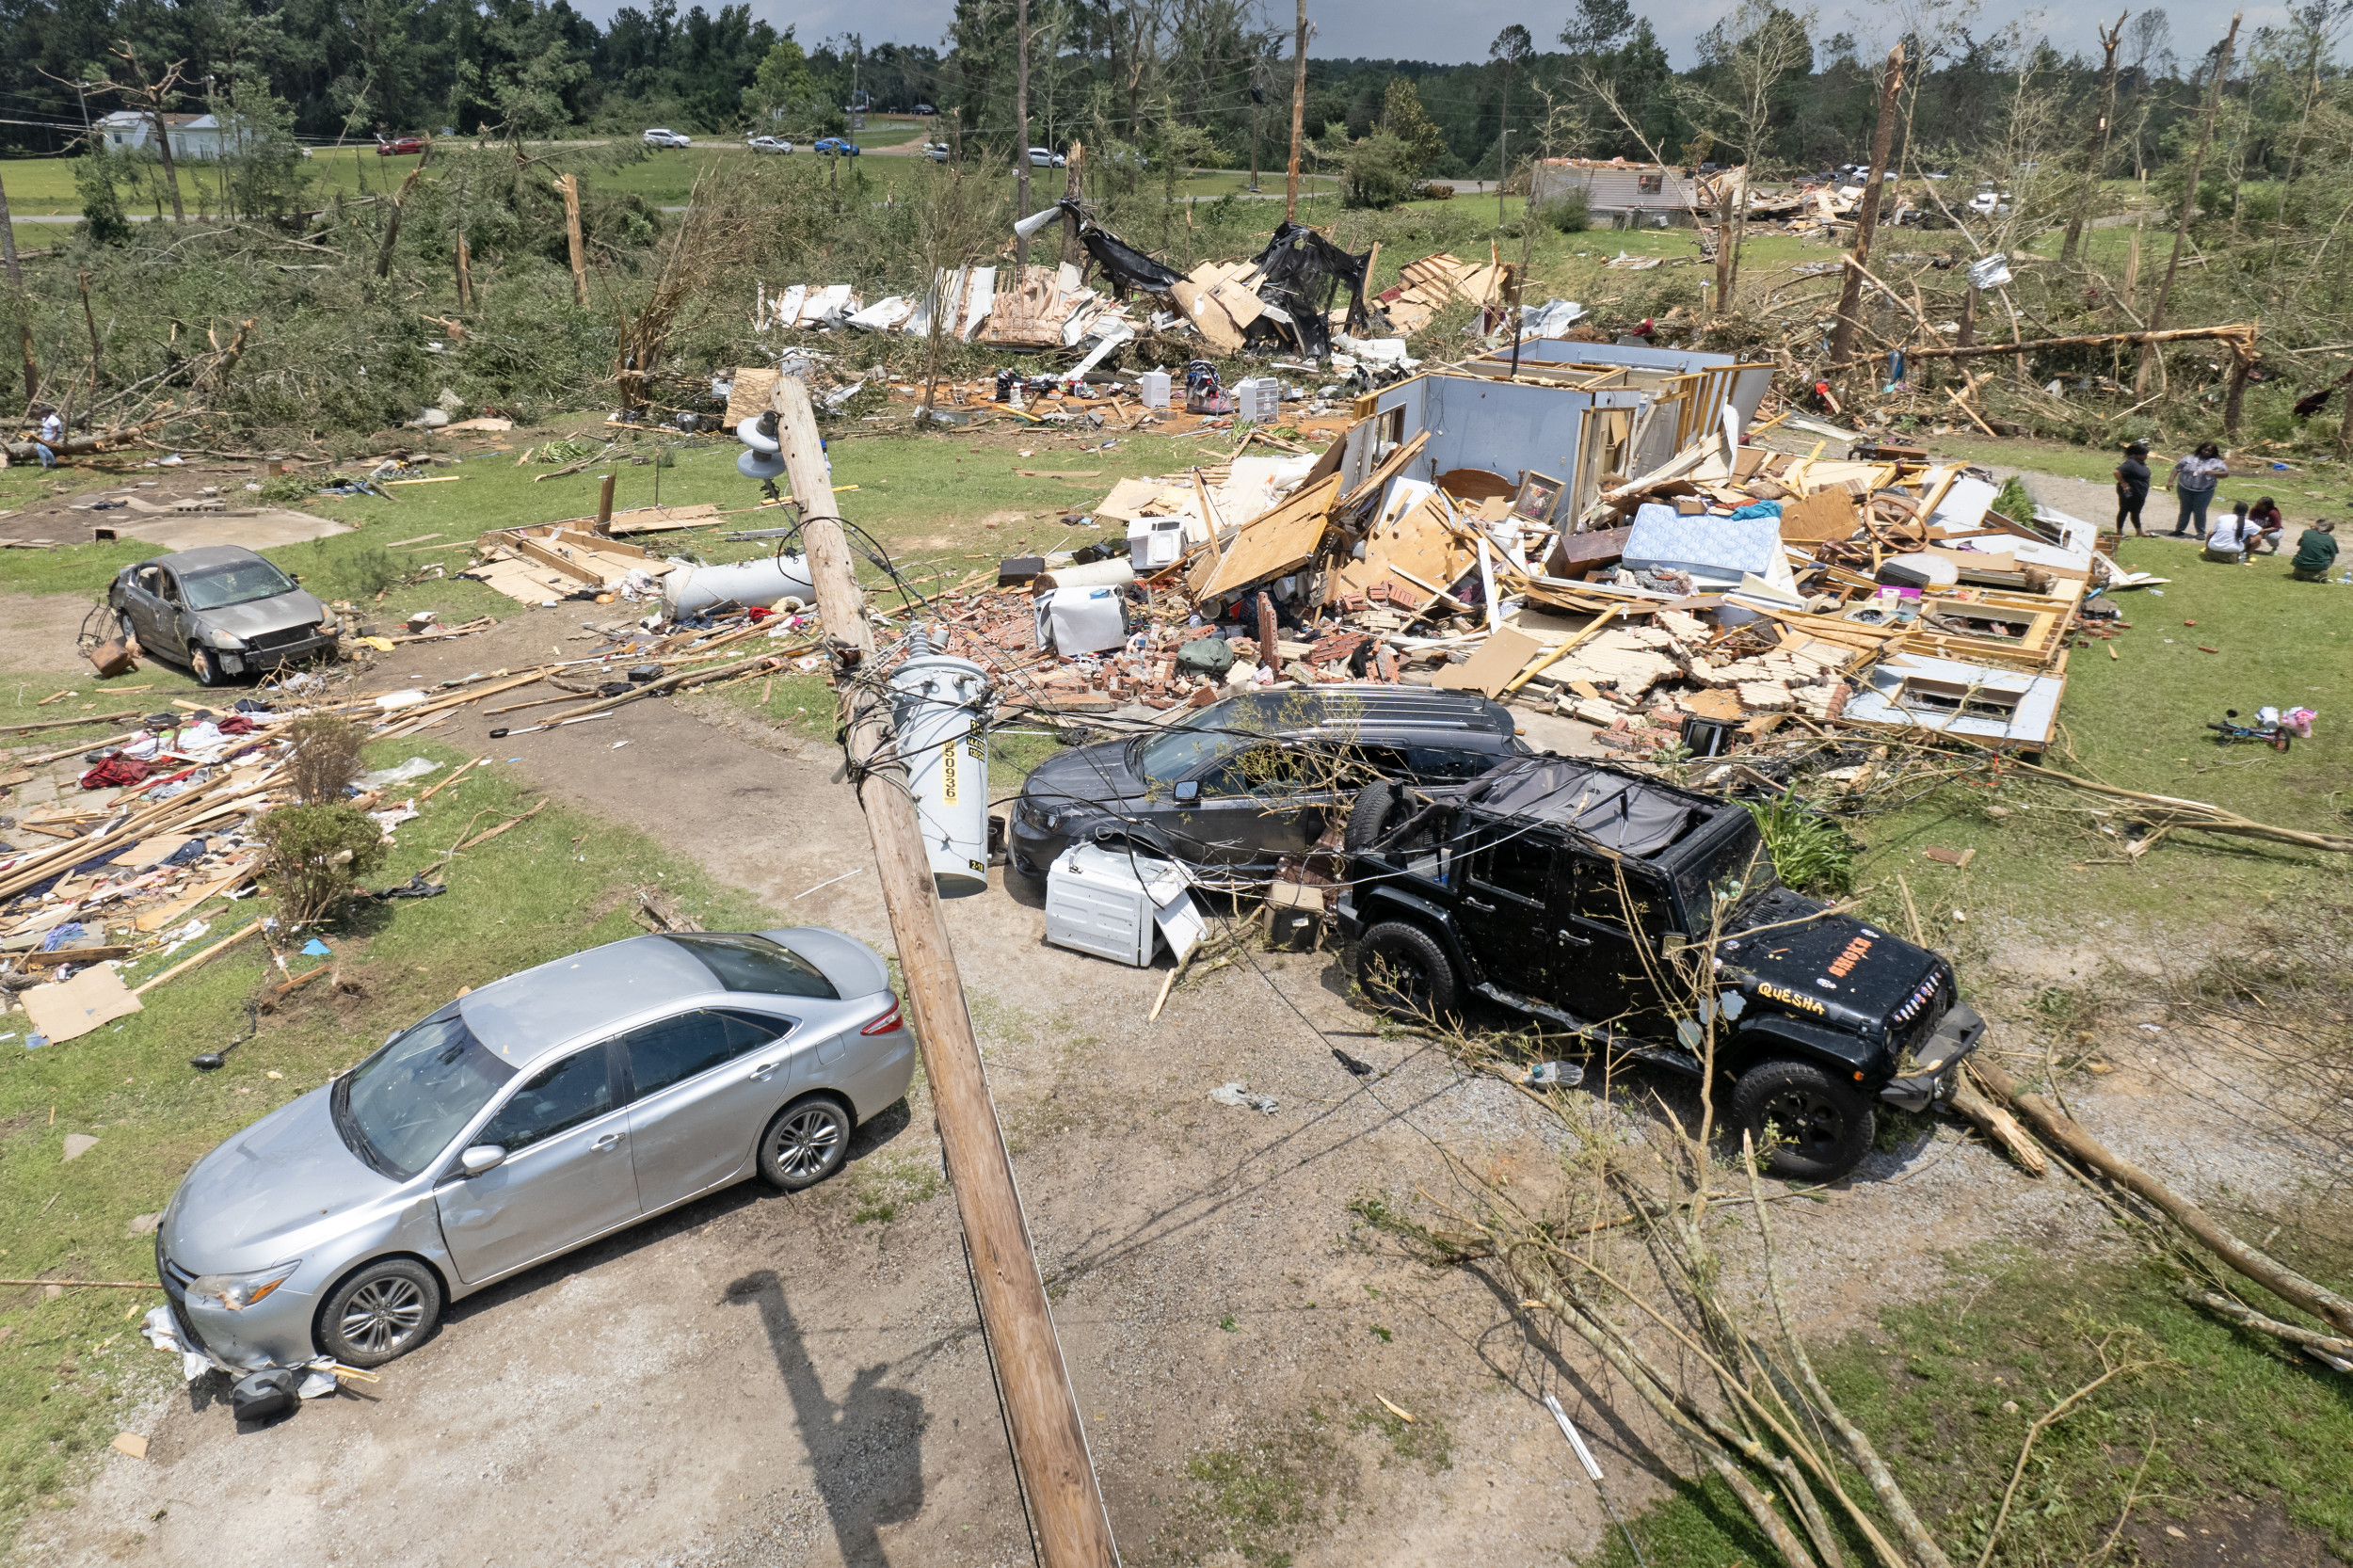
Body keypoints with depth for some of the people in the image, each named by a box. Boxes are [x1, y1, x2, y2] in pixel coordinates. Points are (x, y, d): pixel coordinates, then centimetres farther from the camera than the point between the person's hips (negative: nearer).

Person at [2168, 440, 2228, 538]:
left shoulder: (2216, 462, -1)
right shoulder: (2190, 459, 4)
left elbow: (2226, 473, -3)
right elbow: (2176, 469, 6)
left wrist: (2214, 473, -22)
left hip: (2204, 492, -2)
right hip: (2185, 489, 2)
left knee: (2200, 512, -1)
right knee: (2185, 510, 12)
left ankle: (2201, 532, 12)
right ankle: (2179, 529, 23)